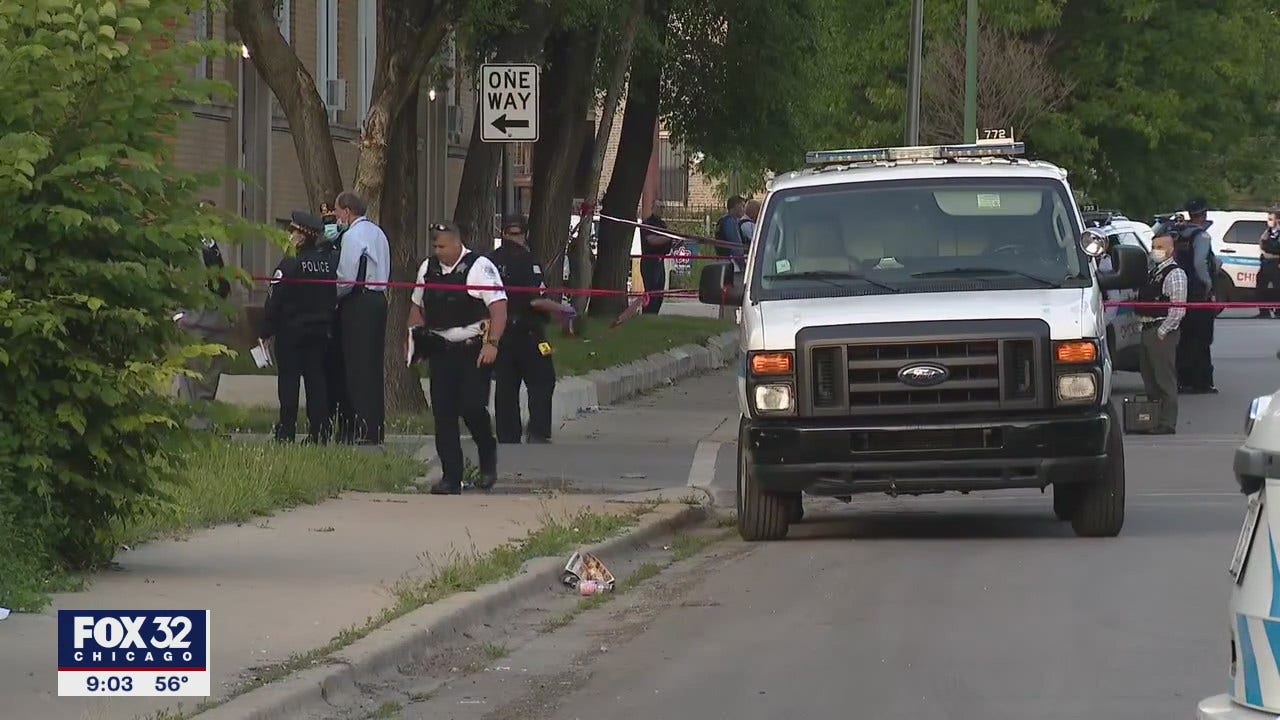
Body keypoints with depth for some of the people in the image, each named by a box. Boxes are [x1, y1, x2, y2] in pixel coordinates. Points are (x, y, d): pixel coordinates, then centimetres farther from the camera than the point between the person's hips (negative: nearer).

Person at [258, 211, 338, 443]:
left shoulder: (290, 265, -13)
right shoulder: (330, 263, 0)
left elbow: (274, 301, -11)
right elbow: (335, 297, 8)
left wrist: (265, 331, -6)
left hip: (291, 330, -4)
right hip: (321, 331, 4)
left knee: (288, 381, 1)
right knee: (317, 381, 7)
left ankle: (286, 432, -2)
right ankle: (319, 432, 4)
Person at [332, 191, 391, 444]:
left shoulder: (352, 236, -12)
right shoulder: (377, 233, 16)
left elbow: (346, 278, -18)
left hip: (358, 303, -9)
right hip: (378, 298, 9)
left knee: (358, 368, -7)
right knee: (373, 367, 11)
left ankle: (363, 431, -10)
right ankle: (375, 428, 13)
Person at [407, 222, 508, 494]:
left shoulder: (480, 267, -8)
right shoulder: (428, 269, 12)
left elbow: (499, 308, -12)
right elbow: (417, 307, 24)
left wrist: (492, 344, -20)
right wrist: (414, 339, 13)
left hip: (474, 351, -5)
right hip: (440, 351, 5)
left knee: (472, 408, -13)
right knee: (443, 415, 0)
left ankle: (488, 461, 15)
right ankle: (451, 478, 4)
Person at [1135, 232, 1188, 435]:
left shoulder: (1175, 274, -10)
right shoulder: (1153, 273, 18)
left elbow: (1178, 308, -17)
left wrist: (1162, 332, -18)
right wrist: (1141, 320, 13)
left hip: (1163, 332, -10)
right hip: (1148, 330, 10)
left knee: (1165, 379, -8)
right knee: (1149, 378, 13)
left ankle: (1167, 424, -7)